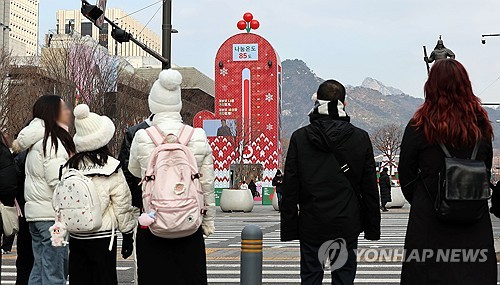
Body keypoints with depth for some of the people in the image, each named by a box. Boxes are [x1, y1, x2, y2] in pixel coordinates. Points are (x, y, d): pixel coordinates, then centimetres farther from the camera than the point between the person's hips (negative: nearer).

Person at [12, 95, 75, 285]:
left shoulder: (38, 141, 16)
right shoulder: (53, 142, -13)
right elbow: (58, 181, -19)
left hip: (35, 212, 10)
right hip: (51, 214, -10)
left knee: (40, 268, 15)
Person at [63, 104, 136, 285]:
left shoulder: (69, 167, -1)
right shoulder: (111, 169, -11)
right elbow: (122, 205, -6)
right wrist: (128, 234, 5)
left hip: (75, 237, 4)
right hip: (102, 237, -4)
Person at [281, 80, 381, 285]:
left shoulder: (299, 137, -3)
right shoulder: (360, 138, 0)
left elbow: (289, 187, -2)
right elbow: (370, 188, 3)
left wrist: (288, 228, 3)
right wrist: (373, 227, 11)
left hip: (311, 224, 0)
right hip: (347, 225, 1)